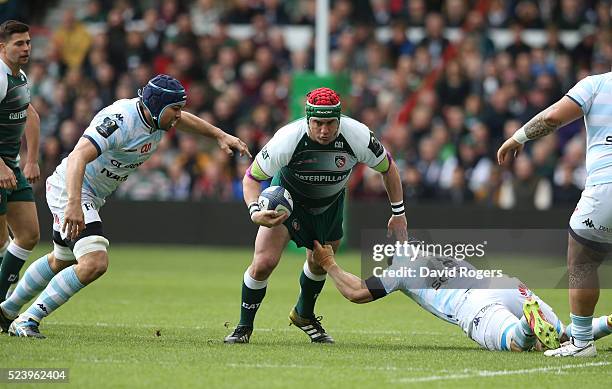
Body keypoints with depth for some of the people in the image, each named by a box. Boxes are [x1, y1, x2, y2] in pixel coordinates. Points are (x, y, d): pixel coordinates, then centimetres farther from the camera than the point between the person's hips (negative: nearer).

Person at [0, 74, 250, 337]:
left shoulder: (156, 117, -4)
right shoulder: (120, 120, -31)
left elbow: (182, 120, 23)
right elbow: (78, 157, -43)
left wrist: (220, 135, 22)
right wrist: (74, 204, -54)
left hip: (93, 195, 10)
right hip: (70, 190, -10)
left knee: (61, 260, 27)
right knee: (94, 263, -25)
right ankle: (27, 321, -17)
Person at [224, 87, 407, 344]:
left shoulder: (357, 136, -30)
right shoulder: (287, 140, -35)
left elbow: (388, 168, -10)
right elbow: (251, 177, -22)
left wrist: (398, 213, -7)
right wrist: (255, 211, -40)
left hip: (331, 203, 3)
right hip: (287, 196, -3)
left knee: (319, 265, 16)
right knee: (264, 262, -17)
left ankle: (304, 315, 46)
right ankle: (244, 327, 4)